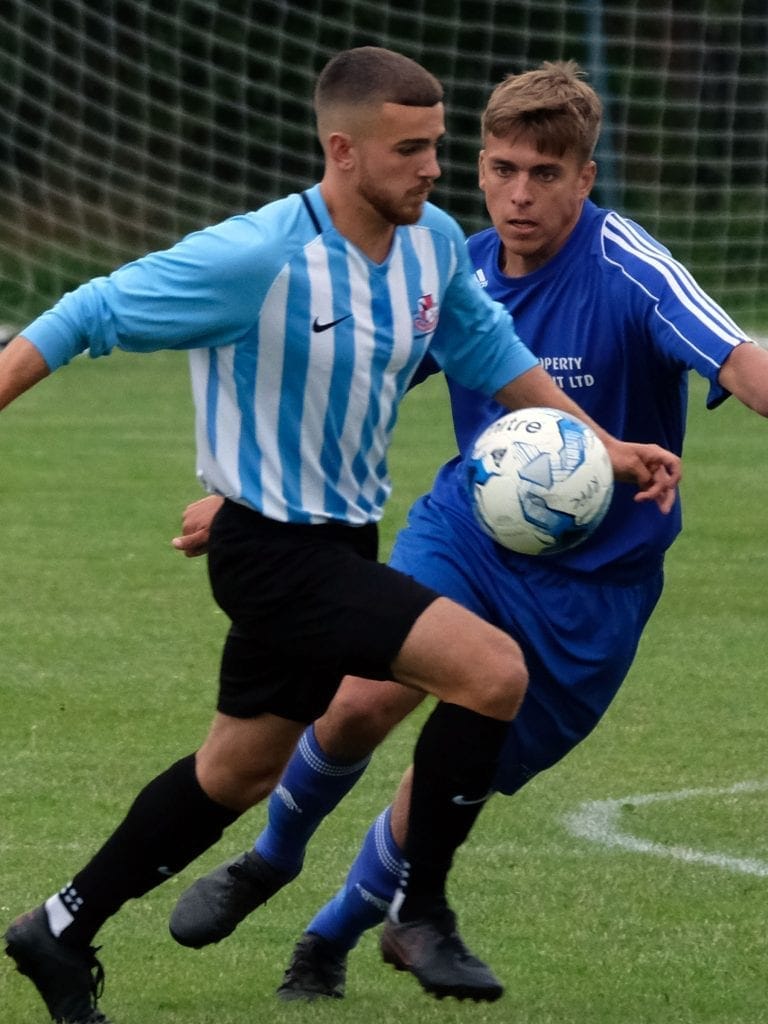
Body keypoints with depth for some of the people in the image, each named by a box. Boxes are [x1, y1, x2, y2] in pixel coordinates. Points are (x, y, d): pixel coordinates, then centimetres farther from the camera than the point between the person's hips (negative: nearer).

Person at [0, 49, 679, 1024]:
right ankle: (420, 908, -3)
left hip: (341, 546, 8)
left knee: (239, 771, 19)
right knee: (493, 669, -19)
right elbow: (86, 319, -16)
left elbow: (489, 352, 16)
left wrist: (602, 447, 10)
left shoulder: (434, 244, -2)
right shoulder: (255, 258, -24)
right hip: (273, 551, -8)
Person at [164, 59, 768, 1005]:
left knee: (450, 785, 2)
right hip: (465, 529, 3)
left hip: (592, 582, -3)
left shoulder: (629, 270, -19)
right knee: (364, 699, -21)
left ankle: (332, 938, 31)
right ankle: (272, 858, 10)